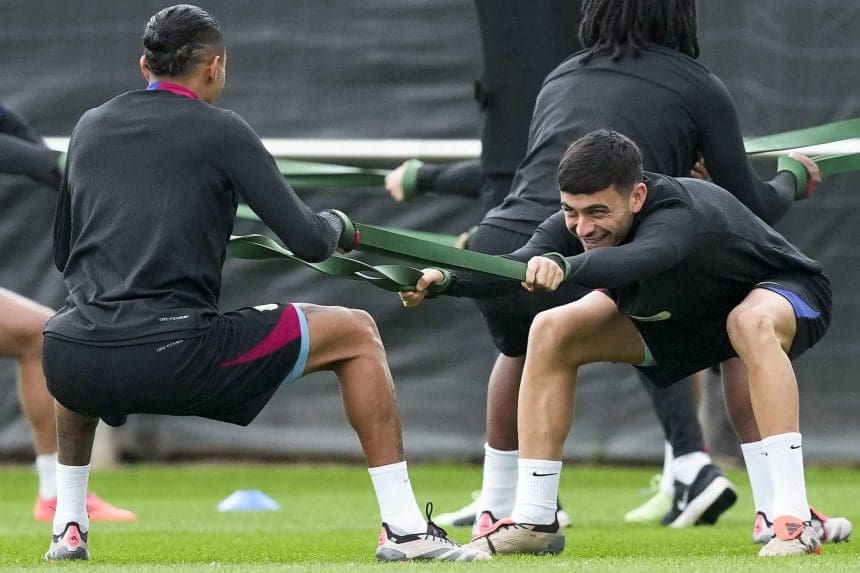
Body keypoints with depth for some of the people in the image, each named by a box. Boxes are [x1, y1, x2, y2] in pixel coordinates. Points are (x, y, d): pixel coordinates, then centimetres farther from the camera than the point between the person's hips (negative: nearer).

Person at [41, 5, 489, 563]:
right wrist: (340, 227, 25)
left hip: (75, 369, 5)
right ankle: (404, 529, 7)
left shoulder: (91, 126, 18)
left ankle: (68, 529, 34)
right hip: (174, 359, -5)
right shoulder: (221, 130, 4)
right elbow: (309, 241, 2)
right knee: (356, 332, 12)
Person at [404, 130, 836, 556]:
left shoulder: (680, 213, -41)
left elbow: (631, 259, -62)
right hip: (681, 313, 7)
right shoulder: (578, 221, -23)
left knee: (751, 323, -43)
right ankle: (533, 521, -4)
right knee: (552, 332, -10)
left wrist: (563, 265, -81)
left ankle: (794, 520, -42)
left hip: (788, 294, -7)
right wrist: (446, 280, -56)